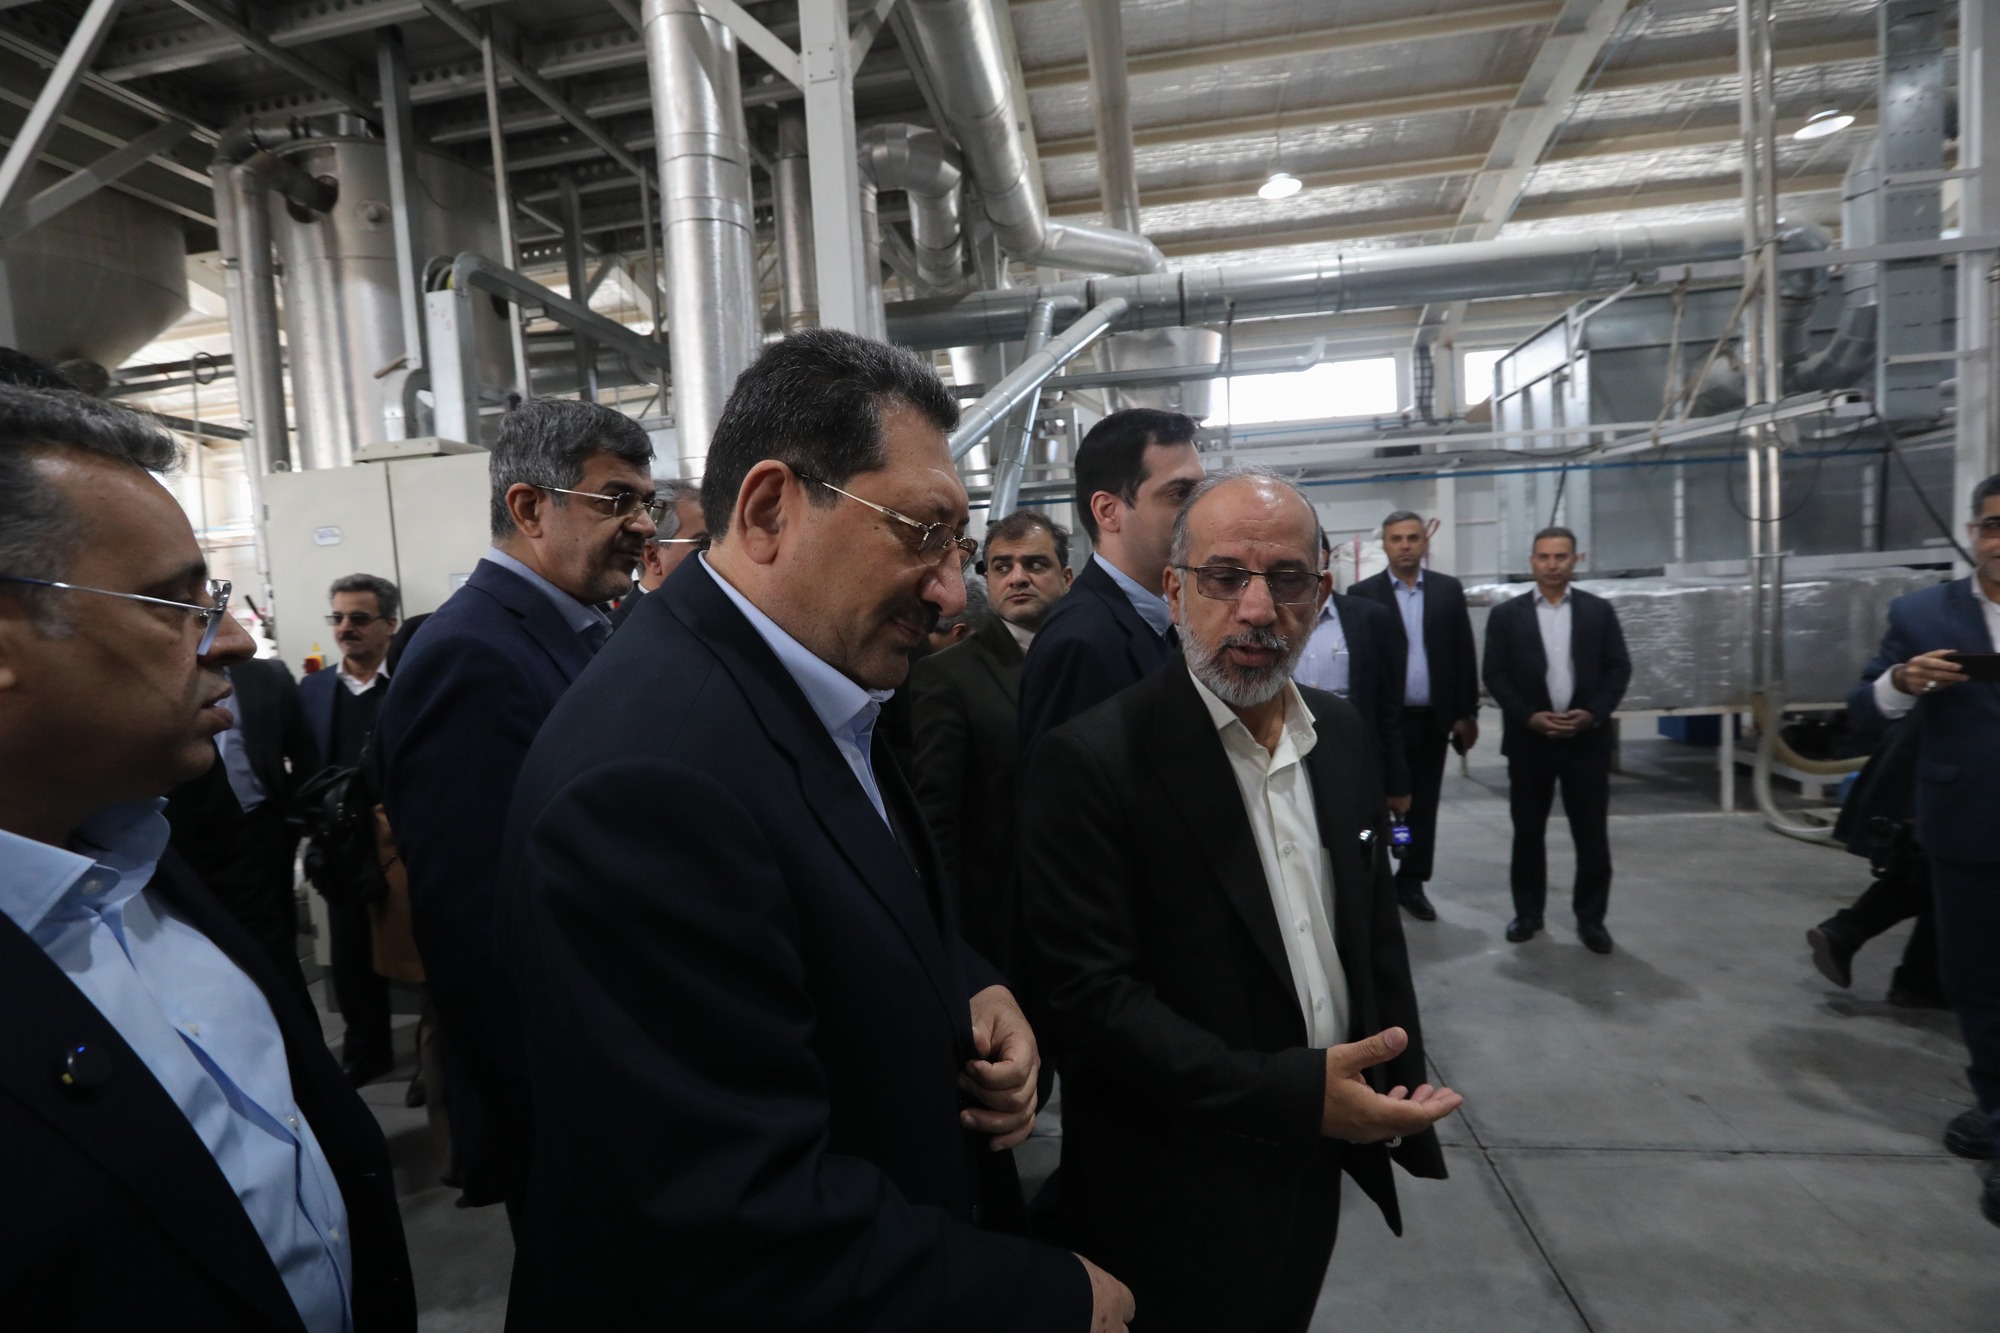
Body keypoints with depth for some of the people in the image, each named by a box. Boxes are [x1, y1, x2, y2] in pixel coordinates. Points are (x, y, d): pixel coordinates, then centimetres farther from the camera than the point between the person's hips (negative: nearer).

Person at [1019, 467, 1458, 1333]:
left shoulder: (1343, 735, 1)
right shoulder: (1089, 764, -22)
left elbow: (1377, 926, 9)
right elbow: (1094, 995, -22)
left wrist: (1404, 1101, 8)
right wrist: (1292, 1094, -25)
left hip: (1318, 1166, 6)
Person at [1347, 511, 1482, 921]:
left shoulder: (1449, 590, 6)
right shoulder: (1363, 593, -2)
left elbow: (1464, 654, 6)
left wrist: (1467, 713, 3)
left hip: (1433, 718, 3)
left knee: (1423, 805, 10)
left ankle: (1411, 883, 21)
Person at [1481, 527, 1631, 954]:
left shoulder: (1599, 611, 6)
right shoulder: (1506, 615, 2)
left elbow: (1618, 668, 3)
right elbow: (1495, 675, -2)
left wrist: (1593, 714, -12)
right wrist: (1530, 717, -13)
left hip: (1587, 739, 1)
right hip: (1528, 740, 0)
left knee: (1592, 835, 5)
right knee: (1528, 833, 8)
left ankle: (1591, 918, 19)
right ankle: (1528, 912, 22)